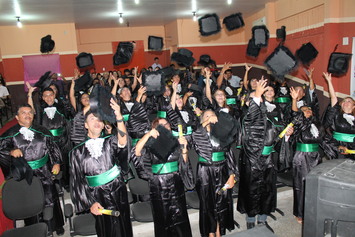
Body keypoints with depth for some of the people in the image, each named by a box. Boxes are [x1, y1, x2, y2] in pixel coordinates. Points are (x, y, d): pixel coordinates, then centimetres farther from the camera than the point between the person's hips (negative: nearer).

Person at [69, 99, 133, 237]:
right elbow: (78, 181, 1)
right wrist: (90, 203, -9)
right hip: (98, 198, 0)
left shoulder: (110, 142, 4)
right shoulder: (78, 152, 3)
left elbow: (122, 141, -20)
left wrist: (119, 117, -35)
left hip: (118, 193, 1)